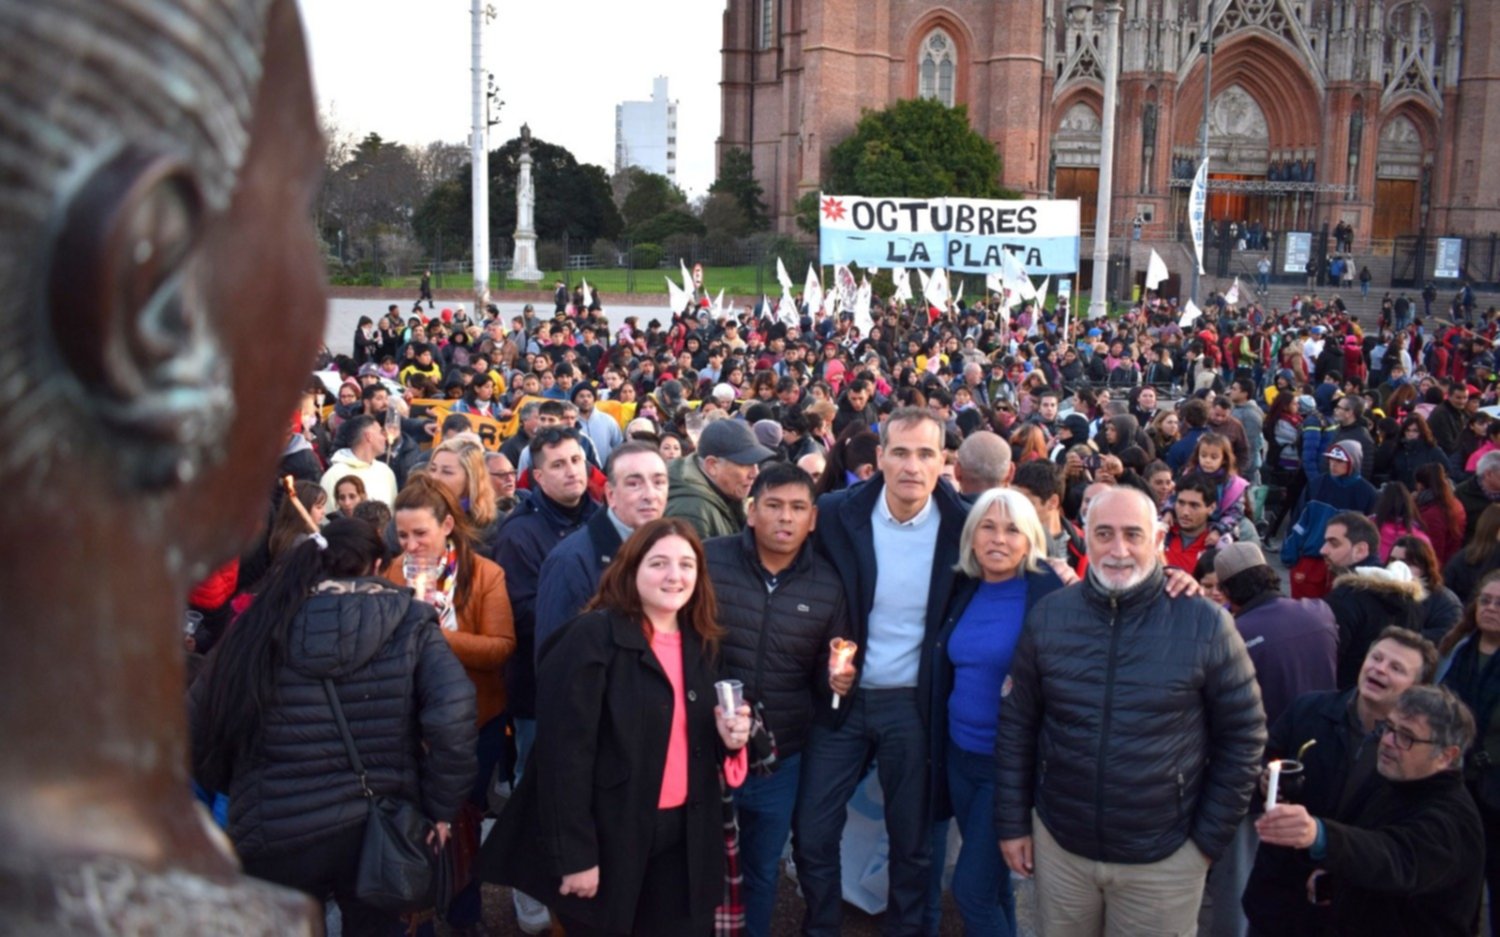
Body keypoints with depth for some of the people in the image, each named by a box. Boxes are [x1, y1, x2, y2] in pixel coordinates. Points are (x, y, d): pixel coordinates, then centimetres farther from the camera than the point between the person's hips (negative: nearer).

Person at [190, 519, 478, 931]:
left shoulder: (261, 623, -1)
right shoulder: (408, 623, -5)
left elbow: (198, 727, 2)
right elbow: (452, 714, -19)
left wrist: (239, 793, 18)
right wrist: (440, 808, -6)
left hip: (274, 837, 1)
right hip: (378, 833, 0)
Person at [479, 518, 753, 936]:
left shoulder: (700, 643, 8)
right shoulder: (593, 636, -14)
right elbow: (564, 751, -18)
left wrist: (728, 739, -3)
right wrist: (574, 854, -20)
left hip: (683, 838, 6)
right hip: (610, 837, -6)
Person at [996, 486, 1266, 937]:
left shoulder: (1205, 624, -11)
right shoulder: (1047, 616, -5)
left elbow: (1243, 736, -3)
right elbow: (1016, 725, 2)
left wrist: (1210, 837, -1)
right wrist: (1013, 823, 3)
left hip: (1163, 858, -2)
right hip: (1059, 845, 2)